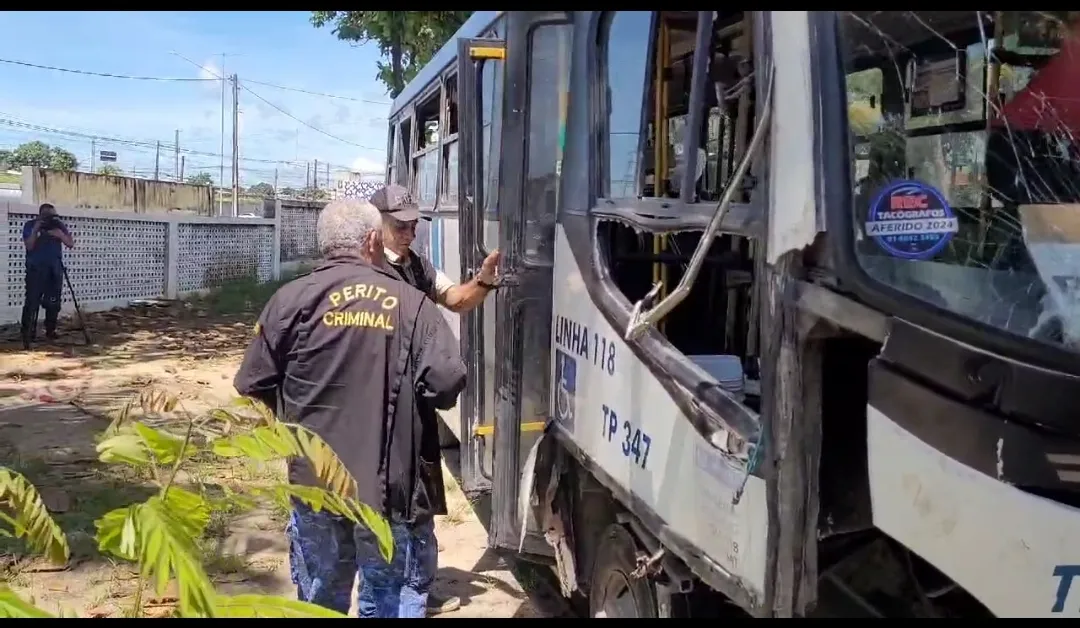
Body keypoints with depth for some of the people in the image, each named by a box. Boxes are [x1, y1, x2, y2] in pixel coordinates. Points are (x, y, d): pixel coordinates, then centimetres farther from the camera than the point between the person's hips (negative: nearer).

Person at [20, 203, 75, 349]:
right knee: (32, 301, -10)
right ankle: (28, 333, -8)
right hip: (35, 269, -3)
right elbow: (29, 246, -12)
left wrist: (60, 235, -20)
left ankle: (50, 330, 14)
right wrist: (35, 230, -22)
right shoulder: (30, 225, -1)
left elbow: (71, 243, -2)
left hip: (55, 269, 3)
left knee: (53, 302, 3)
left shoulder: (59, 225, 7)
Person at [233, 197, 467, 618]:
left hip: (316, 481, 2)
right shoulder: (411, 303, -4)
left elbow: (252, 386, 0)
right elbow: (447, 383, -11)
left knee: (320, 601, 18)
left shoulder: (293, 298, -3)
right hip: (390, 485, -1)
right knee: (393, 601, 12)